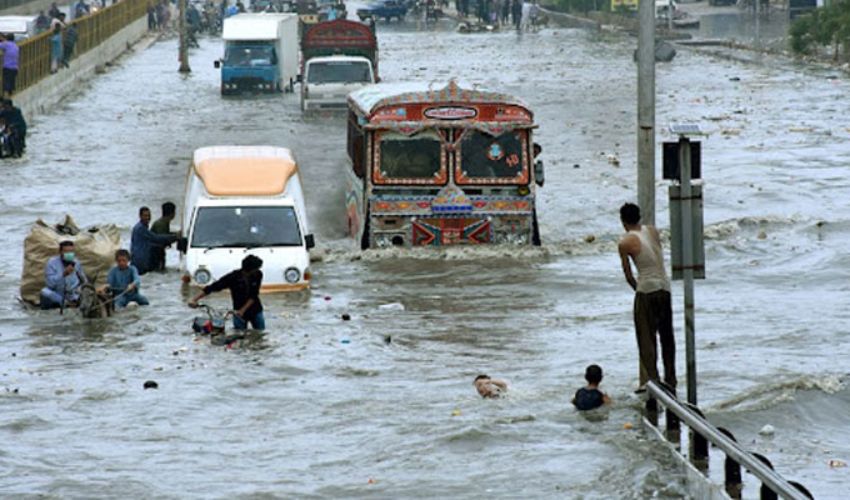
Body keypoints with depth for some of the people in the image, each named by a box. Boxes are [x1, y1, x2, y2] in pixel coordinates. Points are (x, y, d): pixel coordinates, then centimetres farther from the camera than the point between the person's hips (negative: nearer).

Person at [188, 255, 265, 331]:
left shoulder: (258, 275, -15)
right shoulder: (233, 277, -20)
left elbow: (254, 296, -15)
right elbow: (211, 288, -18)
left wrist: (242, 310, -24)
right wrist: (195, 300, -25)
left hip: (256, 311, 2)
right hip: (238, 313, -2)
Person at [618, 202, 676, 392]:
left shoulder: (625, 243, -8)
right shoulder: (653, 231, 7)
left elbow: (628, 273, -1)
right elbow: (659, 257, 13)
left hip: (646, 290, -5)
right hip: (665, 287, 5)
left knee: (646, 336, 2)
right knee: (666, 335, 14)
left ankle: (650, 379, -2)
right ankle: (670, 379, 21)